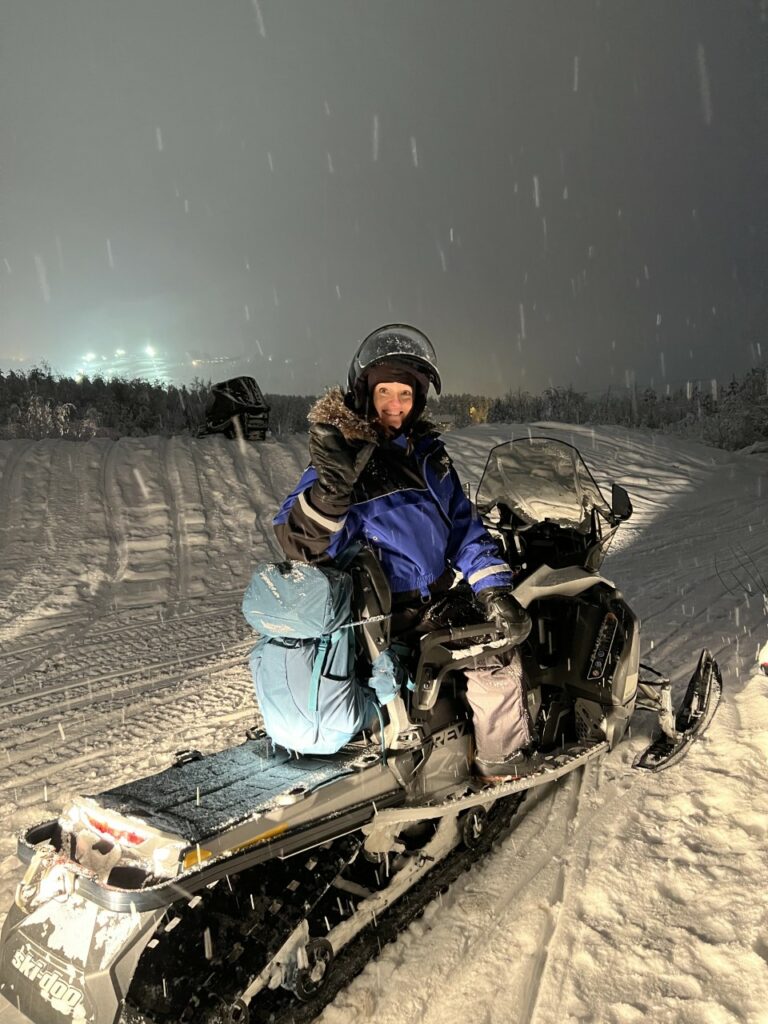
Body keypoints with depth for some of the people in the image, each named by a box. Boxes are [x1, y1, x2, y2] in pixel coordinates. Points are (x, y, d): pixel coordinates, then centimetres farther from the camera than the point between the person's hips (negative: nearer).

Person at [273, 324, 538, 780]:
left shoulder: (428, 452, 10)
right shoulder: (340, 459, -7)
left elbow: (463, 525, 12)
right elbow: (299, 542, -18)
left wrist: (494, 589, 1)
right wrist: (330, 483, -35)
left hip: (441, 601, 5)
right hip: (384, 620, -5)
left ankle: (506, 768, 7)